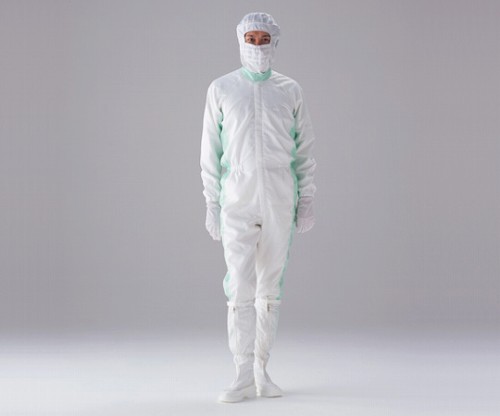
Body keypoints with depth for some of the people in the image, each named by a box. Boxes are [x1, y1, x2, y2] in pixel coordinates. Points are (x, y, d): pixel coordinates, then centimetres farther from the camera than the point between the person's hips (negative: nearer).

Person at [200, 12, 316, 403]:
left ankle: (261, 370, 16)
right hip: (238, 199, -1)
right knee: (241, 287, -10)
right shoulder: (221, 89, 4)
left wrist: (307, 200, 1)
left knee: (270, 287, 6)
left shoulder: (290, 91, 7)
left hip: (279, 200, 2)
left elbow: (305, 149, 8)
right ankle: (244, 376, -7)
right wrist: (212, 204, -2)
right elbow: (211, 151, 4)